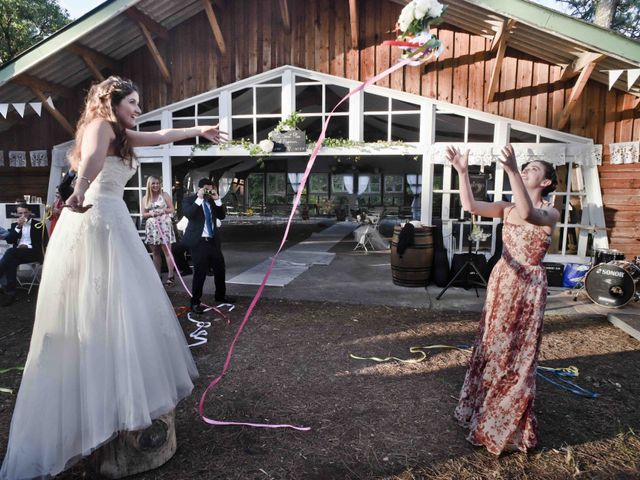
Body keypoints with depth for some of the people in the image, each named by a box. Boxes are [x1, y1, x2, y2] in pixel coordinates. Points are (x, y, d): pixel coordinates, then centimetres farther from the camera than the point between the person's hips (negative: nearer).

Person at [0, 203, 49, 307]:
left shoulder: (39, 225, 9)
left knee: (11, 252, -33)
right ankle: (10, 293, -35)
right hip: (17, 253, 3)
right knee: (12, 261, -35)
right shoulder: (15, 225, 20)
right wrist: (18, 227, -6)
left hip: (33, 253, -3)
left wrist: (28, 246, -11)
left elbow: (45, 243, 1)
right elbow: (9, 240, 5)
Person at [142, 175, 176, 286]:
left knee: (167, 251, -8)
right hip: (151, 227, 4)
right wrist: (151, 213, -8)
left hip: (164, 225, -4)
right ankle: (157, 276, 15)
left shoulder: (164, 195, 3)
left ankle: (170, 276, -7)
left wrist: (163, 211, -15)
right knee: (155, 253, 8)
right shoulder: (145, 198, 11)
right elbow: (143, 214, 12)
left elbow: (172, 209, 2)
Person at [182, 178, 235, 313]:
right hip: (198, 241, -6)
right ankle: (195, 302, 7)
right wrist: (199, 198, -20)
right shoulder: (189, 200, -3)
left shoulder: (212, 201, 12)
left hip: (213, 240, 6)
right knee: (200, 272, -6)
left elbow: (221, 216, 6)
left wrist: (217, 199, -4)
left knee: (220, 269, 15)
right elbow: (188, 214, -21)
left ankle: (220, 295, 34)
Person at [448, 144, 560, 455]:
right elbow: (470, 206, -6)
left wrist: (512, 171, -41)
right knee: (493, 346, 15)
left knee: (517, 353, 4)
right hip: (502, 281, 6)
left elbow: (528, 214, -34)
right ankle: (483, 410, 34)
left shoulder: (550, 213, -10)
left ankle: (509, 426, 22)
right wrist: (462, 172, -16)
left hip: (528, 286, -5)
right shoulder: (508, 208, 5)